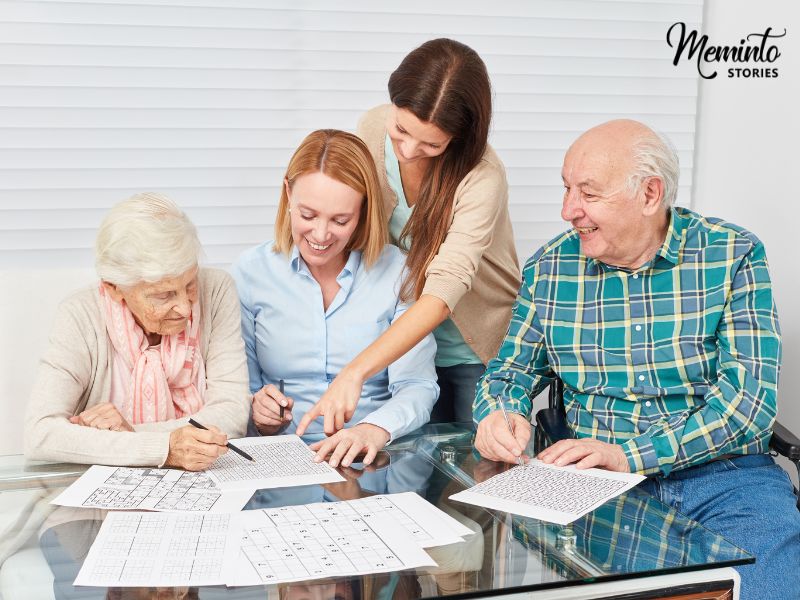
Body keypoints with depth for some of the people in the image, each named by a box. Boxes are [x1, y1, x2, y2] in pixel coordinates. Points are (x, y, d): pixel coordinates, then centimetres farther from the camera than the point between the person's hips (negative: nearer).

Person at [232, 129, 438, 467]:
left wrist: (376, 429, -25)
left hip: (375, 461, -2)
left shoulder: (397, 271, 1)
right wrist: (257, 411, -16)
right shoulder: (250, 273, 4)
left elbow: (417, 385, -5)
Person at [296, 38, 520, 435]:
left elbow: (446, 288, -38)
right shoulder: (372, 129, -12)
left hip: (476, 355, -4)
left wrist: (354, 372, -46)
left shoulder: (481, 178, -28)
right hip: (405, 339, 4)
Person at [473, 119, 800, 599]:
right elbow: (512, 368, 15)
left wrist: (631, 455, -20)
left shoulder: (733, 255, -1)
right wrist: (499, 413, -10)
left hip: (723, 474, -1)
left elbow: (749, 397, -10)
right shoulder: (549, 268, 7)